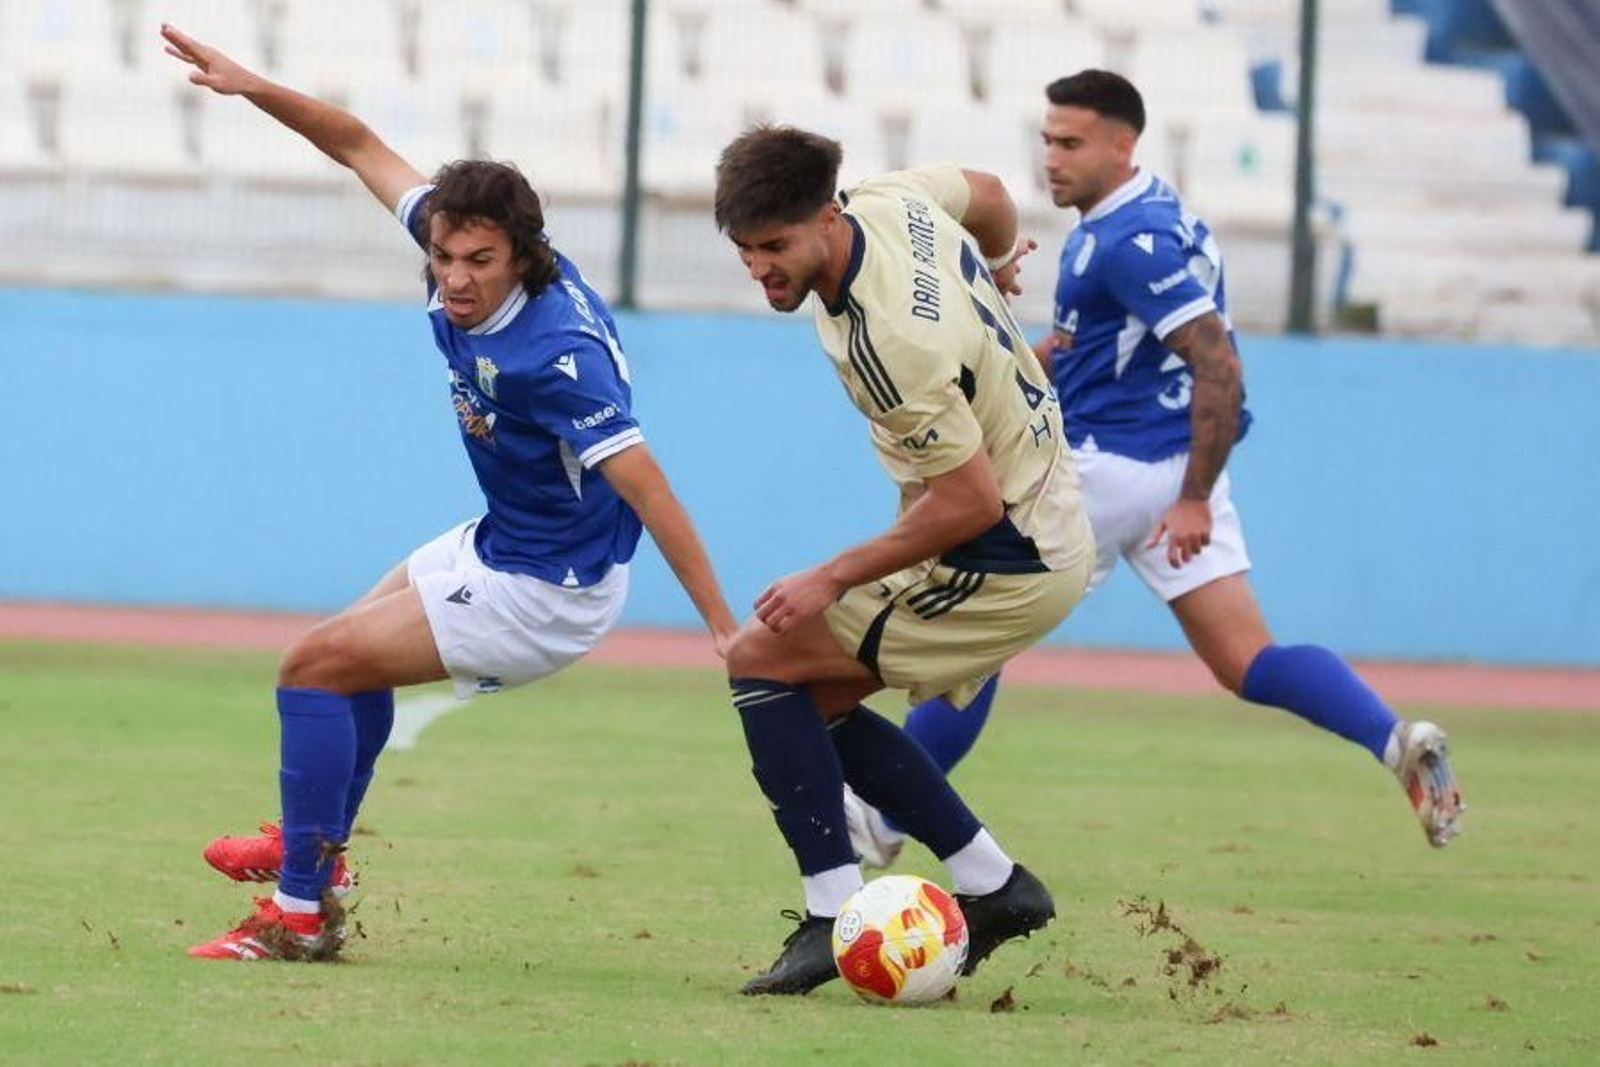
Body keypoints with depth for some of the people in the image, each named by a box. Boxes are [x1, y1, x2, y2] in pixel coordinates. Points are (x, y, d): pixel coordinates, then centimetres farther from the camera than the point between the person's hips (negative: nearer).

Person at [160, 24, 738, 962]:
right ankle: (317, 850, 51)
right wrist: (253, 88, -10)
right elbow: (363, 147, 0)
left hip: (544, 592, -10)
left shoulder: (558, 355, -34)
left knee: (317, 666, -11)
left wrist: (724, 627, -36)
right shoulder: (462, 246, -11)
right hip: (498, 541, 10)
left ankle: (301, 912, -5)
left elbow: (644, 486, -35)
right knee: (359, 652, 31)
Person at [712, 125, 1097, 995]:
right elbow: (988, 196, 16)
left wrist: (831, 581, -21)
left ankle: (834, 921, -12)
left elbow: (971, 503, -28)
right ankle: (993, 886, 18)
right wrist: (997, 267, 40)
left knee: (763, 660, -10)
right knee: (812, 700, 13)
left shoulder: (886, 343, -32)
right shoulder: (890, 201, -6)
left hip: (1005, 561, -10)